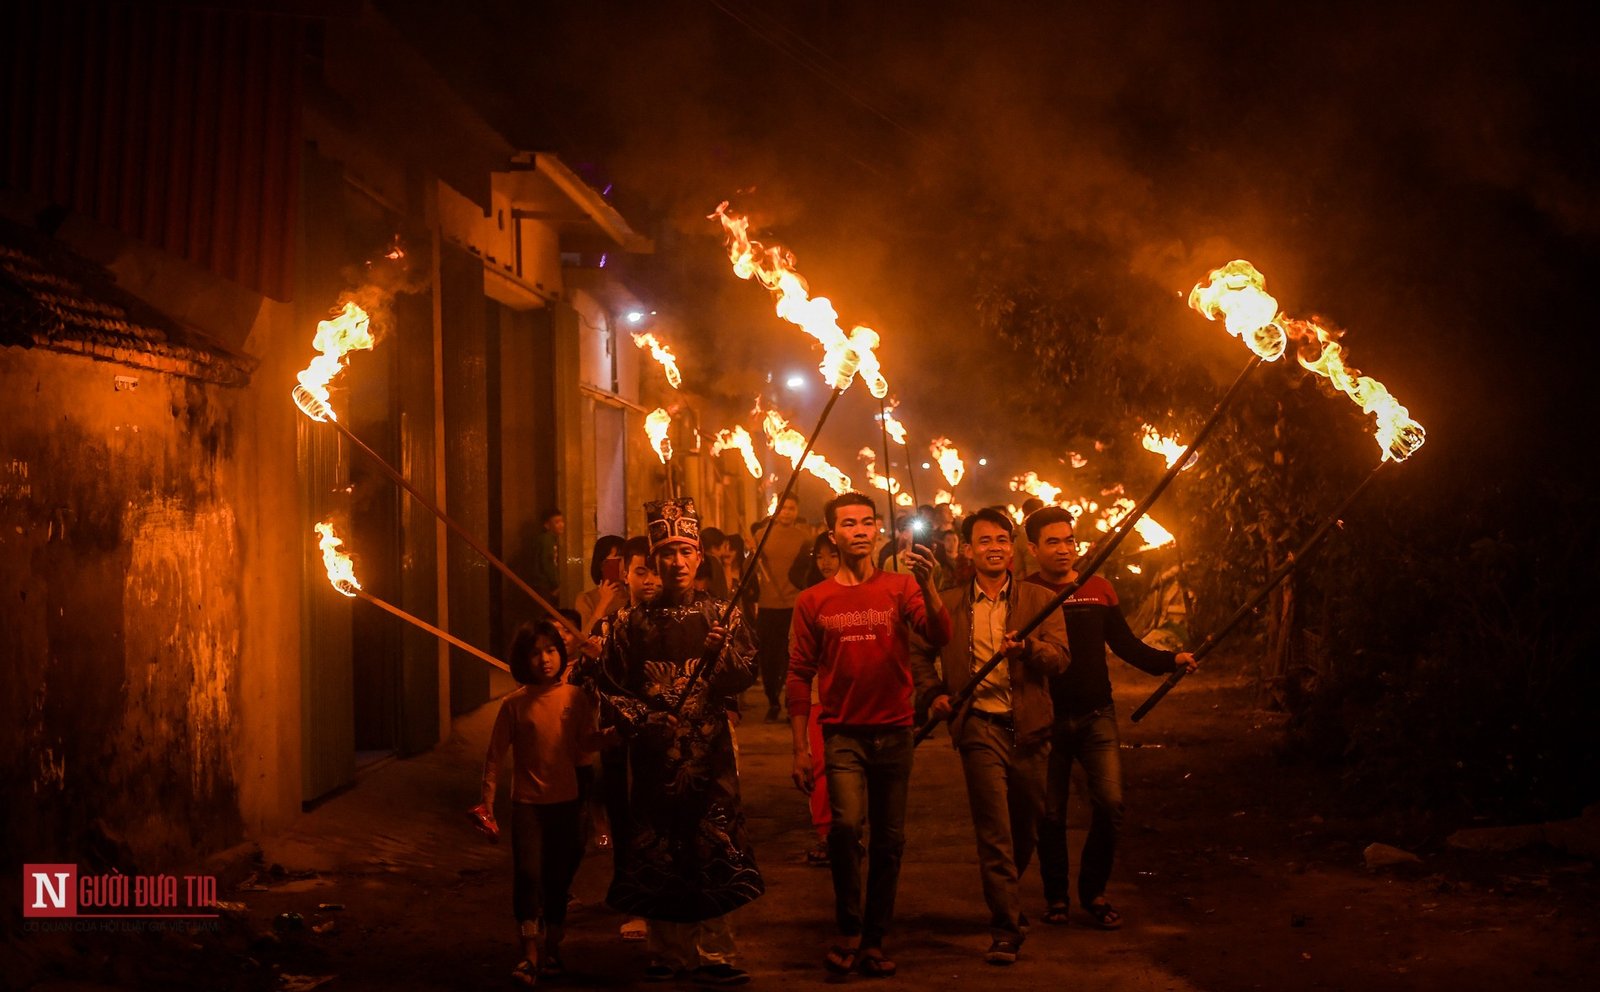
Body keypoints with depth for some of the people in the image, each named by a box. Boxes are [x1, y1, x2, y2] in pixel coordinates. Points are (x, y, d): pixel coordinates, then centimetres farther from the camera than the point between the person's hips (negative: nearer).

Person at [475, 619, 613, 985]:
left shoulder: (576, 698, -2)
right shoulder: (514, 704, -5)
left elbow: (587, 743, 1)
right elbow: (495, 755, -1)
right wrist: (487, 803, -5)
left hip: (566, 802, 2)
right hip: (527, 803, -2)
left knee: (558, 878, 9)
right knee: (528, 874, -12)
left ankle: (551, 948, 26)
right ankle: (529, 955, -3)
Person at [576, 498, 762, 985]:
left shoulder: (721, 615, 5)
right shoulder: (632, 621, 6)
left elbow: (747, 673, -6)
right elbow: (606, 684, 5)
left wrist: (723, 651, -25)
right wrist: (642, 720, -8)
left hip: (709, 749, 0)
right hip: (653, 749, 1)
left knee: (712, 850, -3)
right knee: (657, 852, 4)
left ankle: (712, 953, 7)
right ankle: (668, 951, 16)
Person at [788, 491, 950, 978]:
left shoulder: (899, 587, 2)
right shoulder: (813, 601, 3)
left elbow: (940, 636, -12)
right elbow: (800, 677, 5)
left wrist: (927, 587, -29)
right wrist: (800, 749, 1)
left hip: (893, 732, 1)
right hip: (842, 733, -1)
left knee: (889, 840, 7)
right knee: (847, 824, -20)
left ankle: (874, 940, 23)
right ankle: (849, 930, -1)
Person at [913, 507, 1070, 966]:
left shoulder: (1039, 600, 6)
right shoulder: (949, 605, 8)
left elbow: (1059, 657, -5)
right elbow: (922, 655, 17)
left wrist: (1026, 647, -24)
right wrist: (935, 694, 1)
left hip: (1029, 727, 2)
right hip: (980, 725, -1)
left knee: (1027, 823, 12)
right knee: (994, 828, -8)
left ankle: (1005, 900, 37)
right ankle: (1005, 926, -3)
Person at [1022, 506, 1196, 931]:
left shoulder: (1099, 589, 8)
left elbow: (1126, 644, 10)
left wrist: (1171, 660, -3)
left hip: (1096, 716, 2)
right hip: (1046, 718, -2)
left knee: (1110, 803, -8)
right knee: (1050, 812, 5)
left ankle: (1094, 890, 11)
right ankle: (1056, 895, 23)